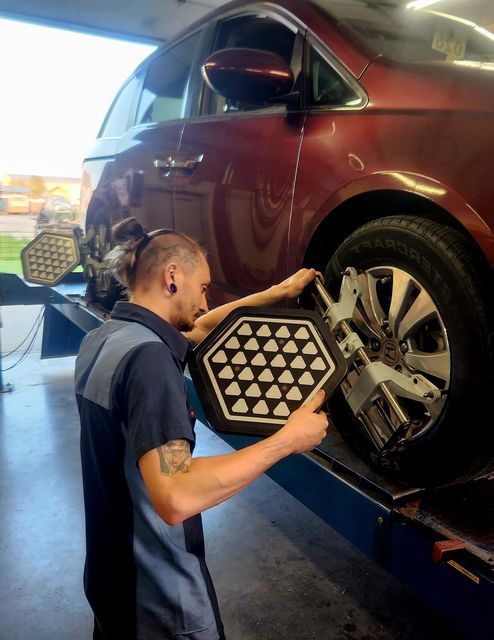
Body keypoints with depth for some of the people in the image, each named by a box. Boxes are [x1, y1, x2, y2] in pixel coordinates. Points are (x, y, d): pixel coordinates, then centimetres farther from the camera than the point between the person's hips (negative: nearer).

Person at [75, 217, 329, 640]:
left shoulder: (102, 338, 0)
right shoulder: (148, 355, -28)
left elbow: (201, 329, 13)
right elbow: (176, 498, -36)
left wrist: (279, 293, 16)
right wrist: (287, 440, -28)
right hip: (159, 596, -8)